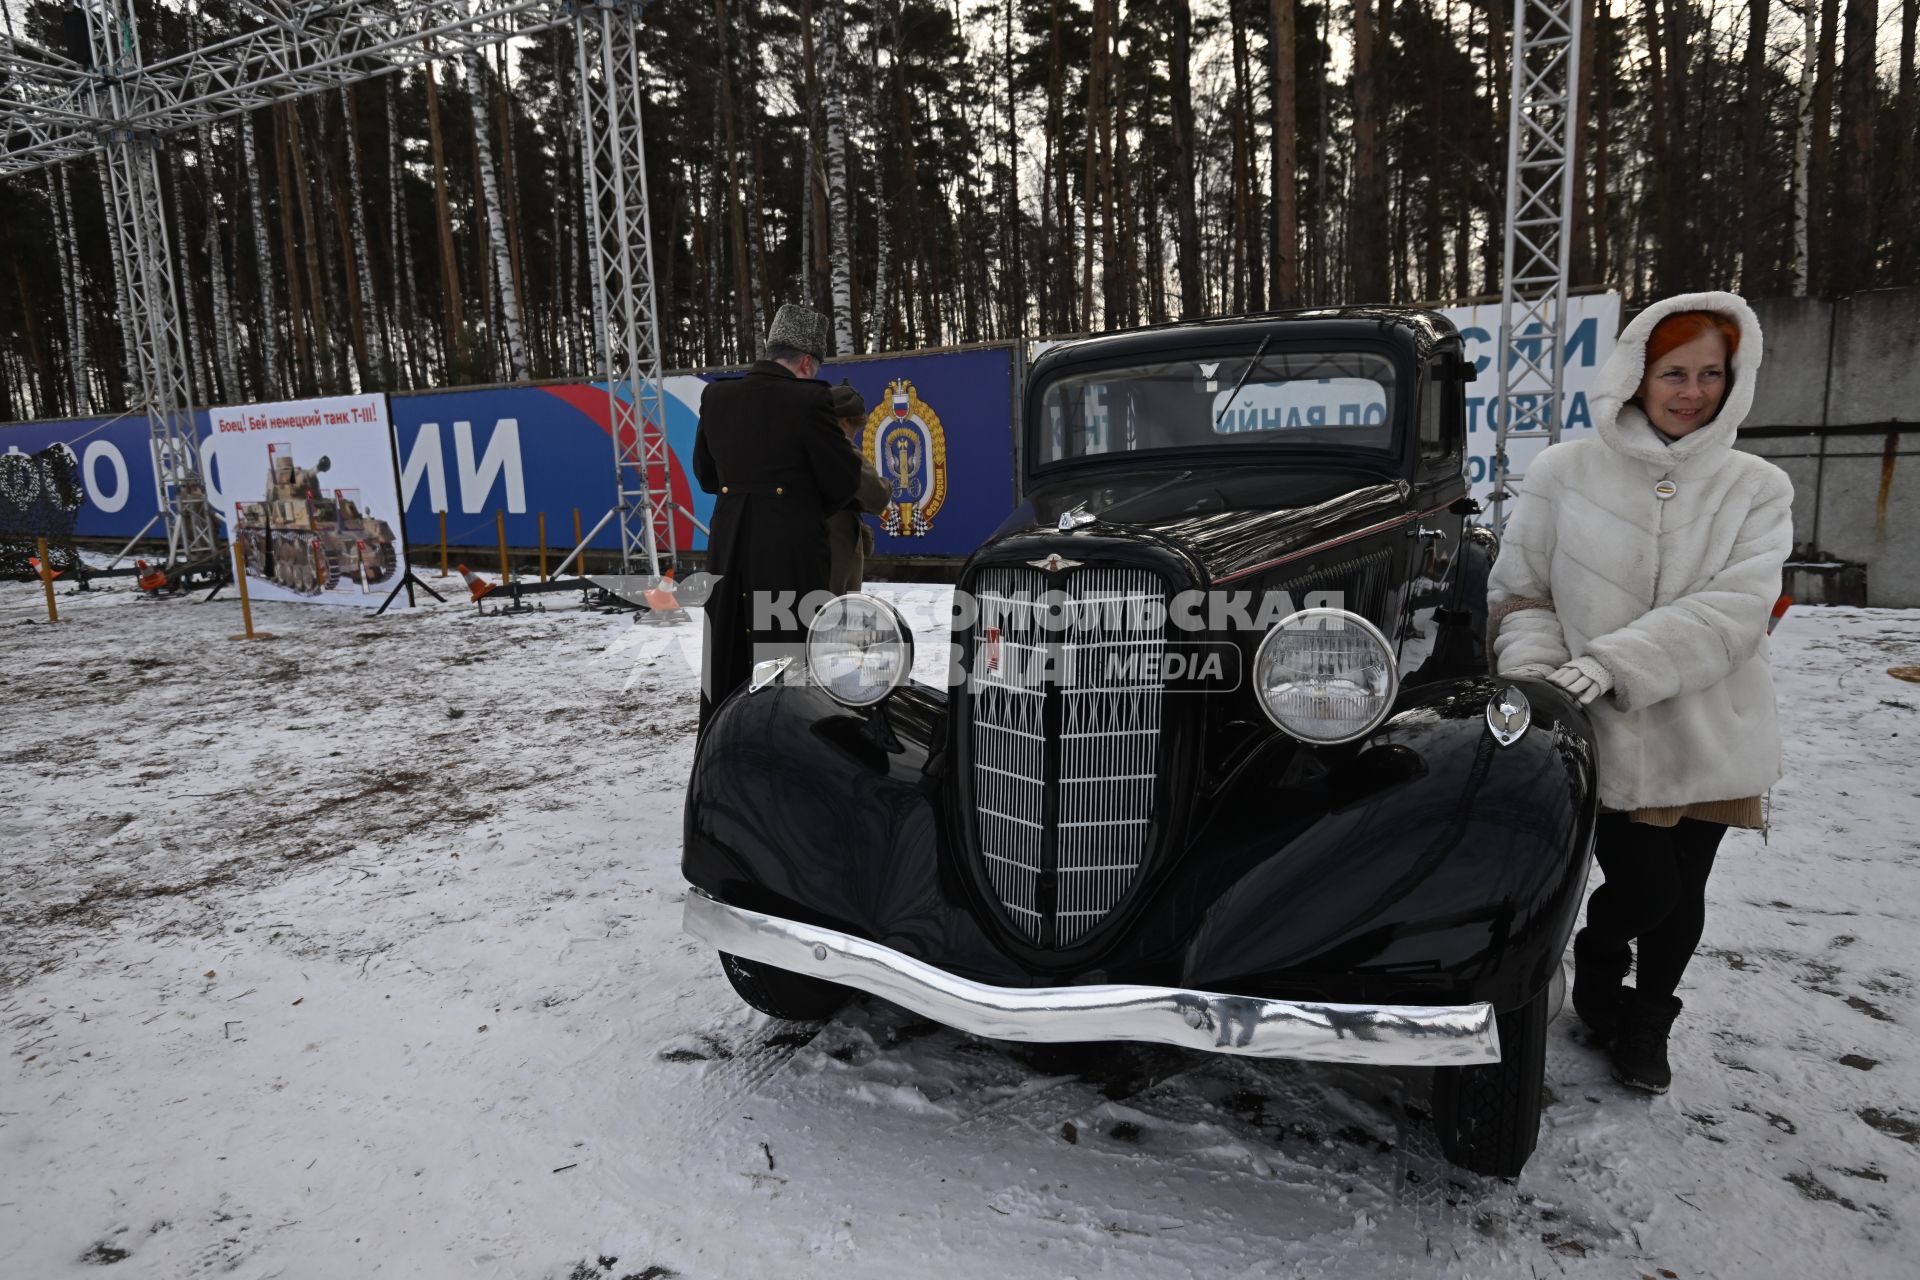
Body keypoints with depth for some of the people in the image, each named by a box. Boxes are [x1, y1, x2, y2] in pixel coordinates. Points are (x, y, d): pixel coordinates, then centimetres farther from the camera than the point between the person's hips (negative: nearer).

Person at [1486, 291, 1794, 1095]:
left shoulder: (1758, 489, 0)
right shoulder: (1564, 472, -3)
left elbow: (1734, 611, -14)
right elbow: (1517, 594, 1)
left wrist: (1613, 664, -25)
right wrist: (1539, 671, -16)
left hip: (1708, 739, 2)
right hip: (1599, 736, -2)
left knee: (1683, 895, 11)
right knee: (1644, 889, -1)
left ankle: (1645, 1026, 39)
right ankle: (1597, 965, 35)